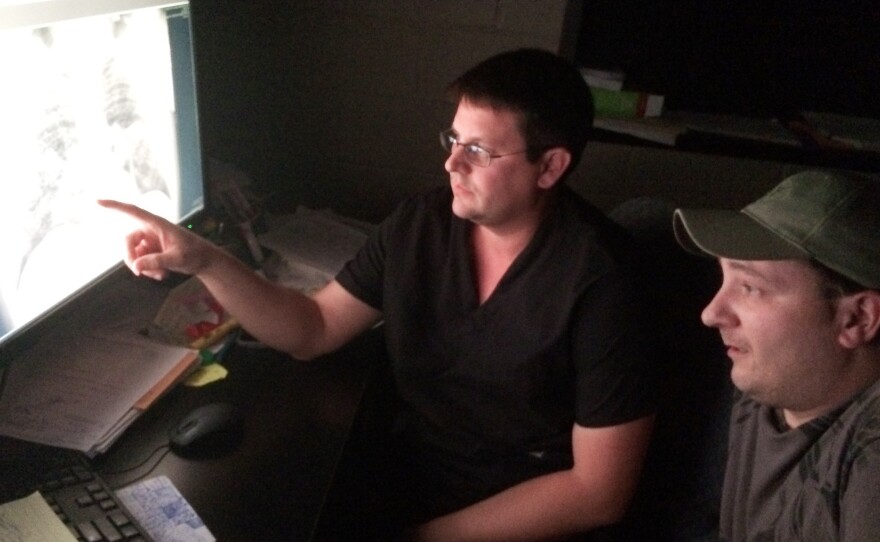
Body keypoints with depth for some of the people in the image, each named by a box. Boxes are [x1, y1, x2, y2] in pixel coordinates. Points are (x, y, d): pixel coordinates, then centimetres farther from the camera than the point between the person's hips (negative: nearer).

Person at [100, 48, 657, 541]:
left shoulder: (598, 279, -20)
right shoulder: (421, 223, -5)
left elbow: (599, 492, -17)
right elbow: (313, 329, 2)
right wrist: (205, 261, -13)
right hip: (408, 483, 4)